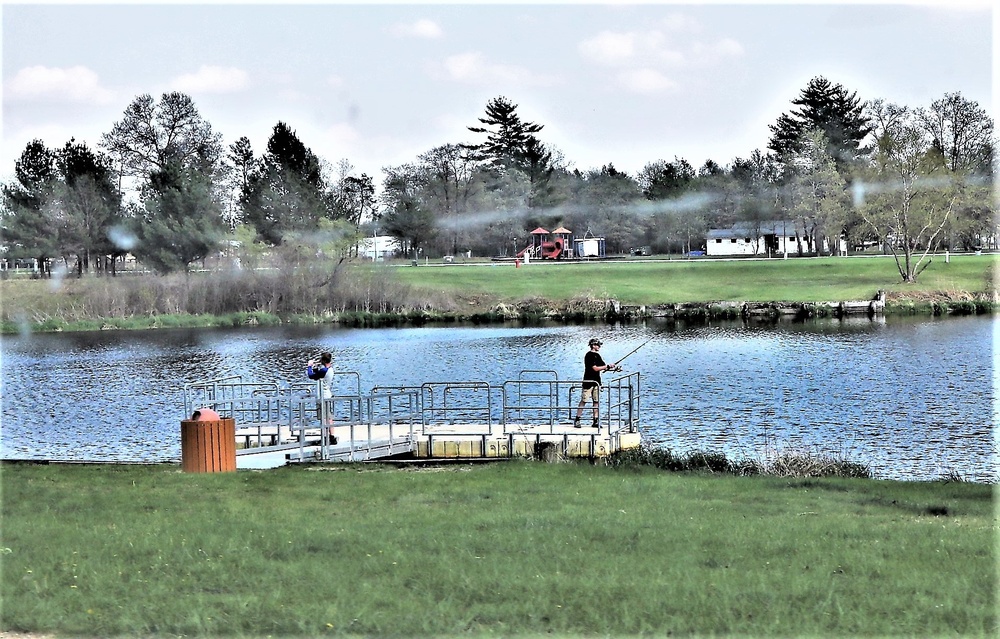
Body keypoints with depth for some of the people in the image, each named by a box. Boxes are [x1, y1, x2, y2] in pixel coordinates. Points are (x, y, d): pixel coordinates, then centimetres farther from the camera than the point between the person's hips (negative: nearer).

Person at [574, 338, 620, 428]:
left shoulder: (597, 355, 14)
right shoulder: (589, 355, -13)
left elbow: (603, 367, 15)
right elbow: (595, 368, -19)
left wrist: (614, 368, 0)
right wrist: (607, 366, -15)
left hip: (596, 382, 8)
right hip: (588, 382, -8)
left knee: (596, 401, 6)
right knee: (583, 401, -5)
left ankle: (595, 422, 8)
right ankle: (577, 420, 1)